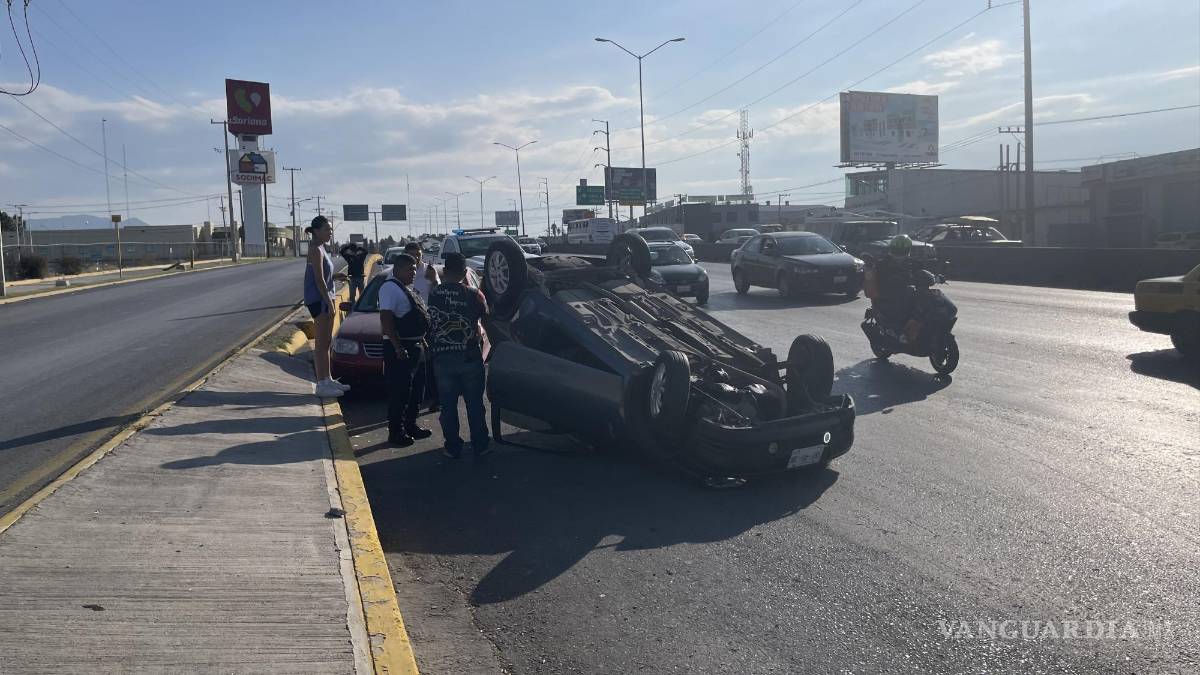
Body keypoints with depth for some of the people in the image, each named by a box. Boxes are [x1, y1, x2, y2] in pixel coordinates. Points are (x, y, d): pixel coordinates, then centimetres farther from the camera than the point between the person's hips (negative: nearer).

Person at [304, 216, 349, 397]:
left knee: (327, 342, 14)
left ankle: (327, 379, 22)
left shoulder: (321, 248, 15)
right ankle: (321, 384, -2)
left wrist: (336, 276, 7)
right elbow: (319, 280, -19)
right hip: (318, 299, -10)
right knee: (322, 343, -6)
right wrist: (330, 303, -21)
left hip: (325, 297, 10)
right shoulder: (315, 250, -14)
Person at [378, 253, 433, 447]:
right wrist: (398, 347, -25)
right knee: (399, 392, -5)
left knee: (416, 389, 17)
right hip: (400, 347, -10)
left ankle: (410, 425, 29)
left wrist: (423, 341, 20)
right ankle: (396, 432, 3)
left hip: (416, 345, 10)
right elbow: (386, 319, -22)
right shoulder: (390, 288, -14)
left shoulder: (408, 289, 17)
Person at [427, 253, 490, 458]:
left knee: (448, 405, 10)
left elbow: (428, 325, 3)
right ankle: (480, 446, 17)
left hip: (442, 358, 1)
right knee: (475, 404, 10)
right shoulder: (472, 294, -9)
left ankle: (452, 447, 15)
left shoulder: (433, 294, -4)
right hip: (470, 357, -1)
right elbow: (485, 314, 9)